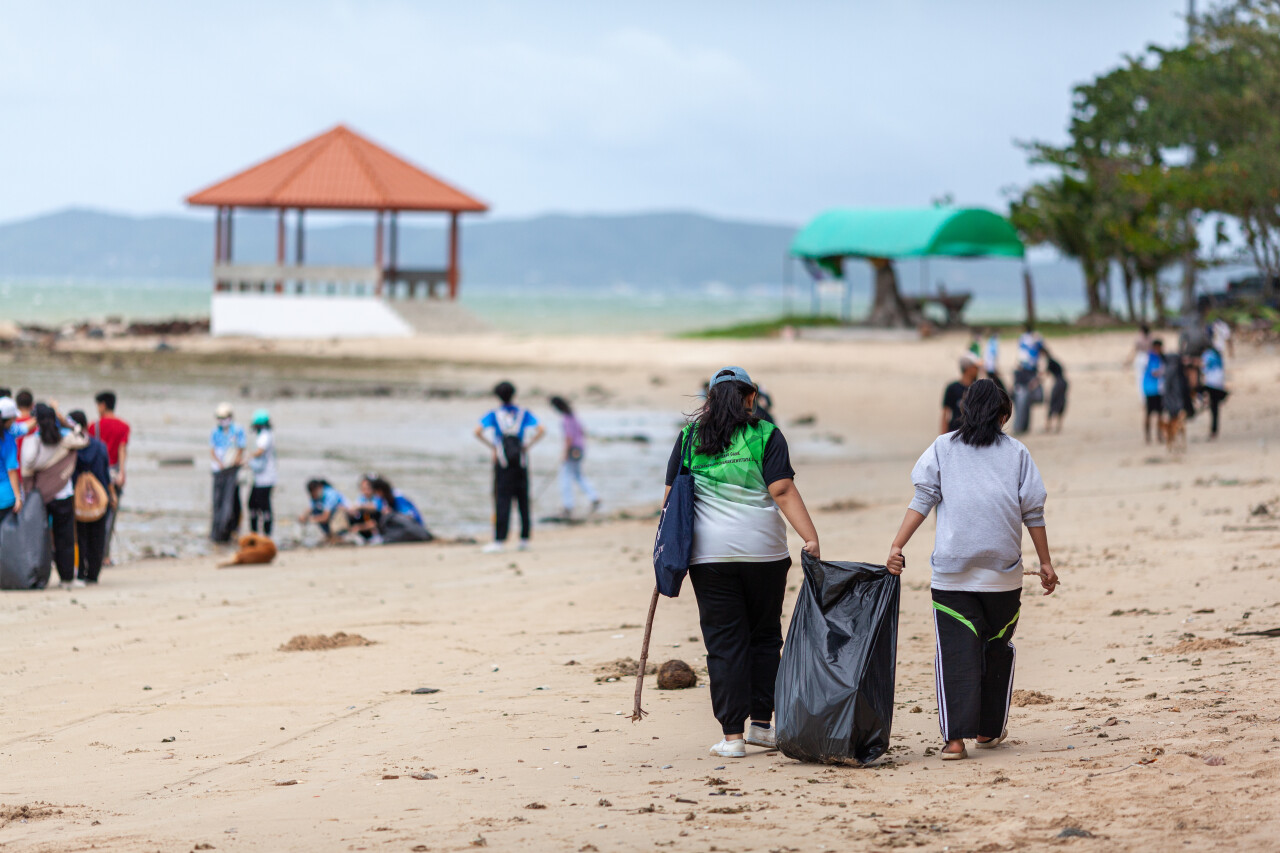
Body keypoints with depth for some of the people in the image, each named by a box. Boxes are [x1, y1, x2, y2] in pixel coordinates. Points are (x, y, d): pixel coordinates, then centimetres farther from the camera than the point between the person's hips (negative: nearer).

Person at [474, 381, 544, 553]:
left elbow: (478, 431, -10)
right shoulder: (524, 414, 5)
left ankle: (499, 540, -13)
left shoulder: (494, 414, 3)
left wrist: (492, 447, 0)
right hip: (521, 462, 2)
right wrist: (527, 445, 1)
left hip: (502, 462, -2)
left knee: (502, 500, -5)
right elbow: (541, 430, -7)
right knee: (523, 500, 9)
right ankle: (524, 538, 11)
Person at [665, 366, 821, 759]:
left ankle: (732, 735, 0)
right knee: (764, 637, 14)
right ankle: (762, 725, 15)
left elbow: (671, 498, 6)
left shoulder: (689, 437, 5)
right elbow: (783, 491, -12)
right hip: (764, 550, -1)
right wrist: (811, 538, -15)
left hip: (709, 554, 1)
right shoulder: (765, 435, -2)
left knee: (724, 643, 3)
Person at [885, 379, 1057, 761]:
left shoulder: (943, 447, 7)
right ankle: (989, 729, 24)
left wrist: (897, 546, -4)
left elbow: (922, 500, -2)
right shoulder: (1016, 452, 7)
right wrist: (1045, 562, 15)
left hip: (952, 572, -1)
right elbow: (1033, 512, 8)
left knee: (956, 652, -4)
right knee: (997, 648, 16)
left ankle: (955, 737, -15)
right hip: (1003, 572, 1)